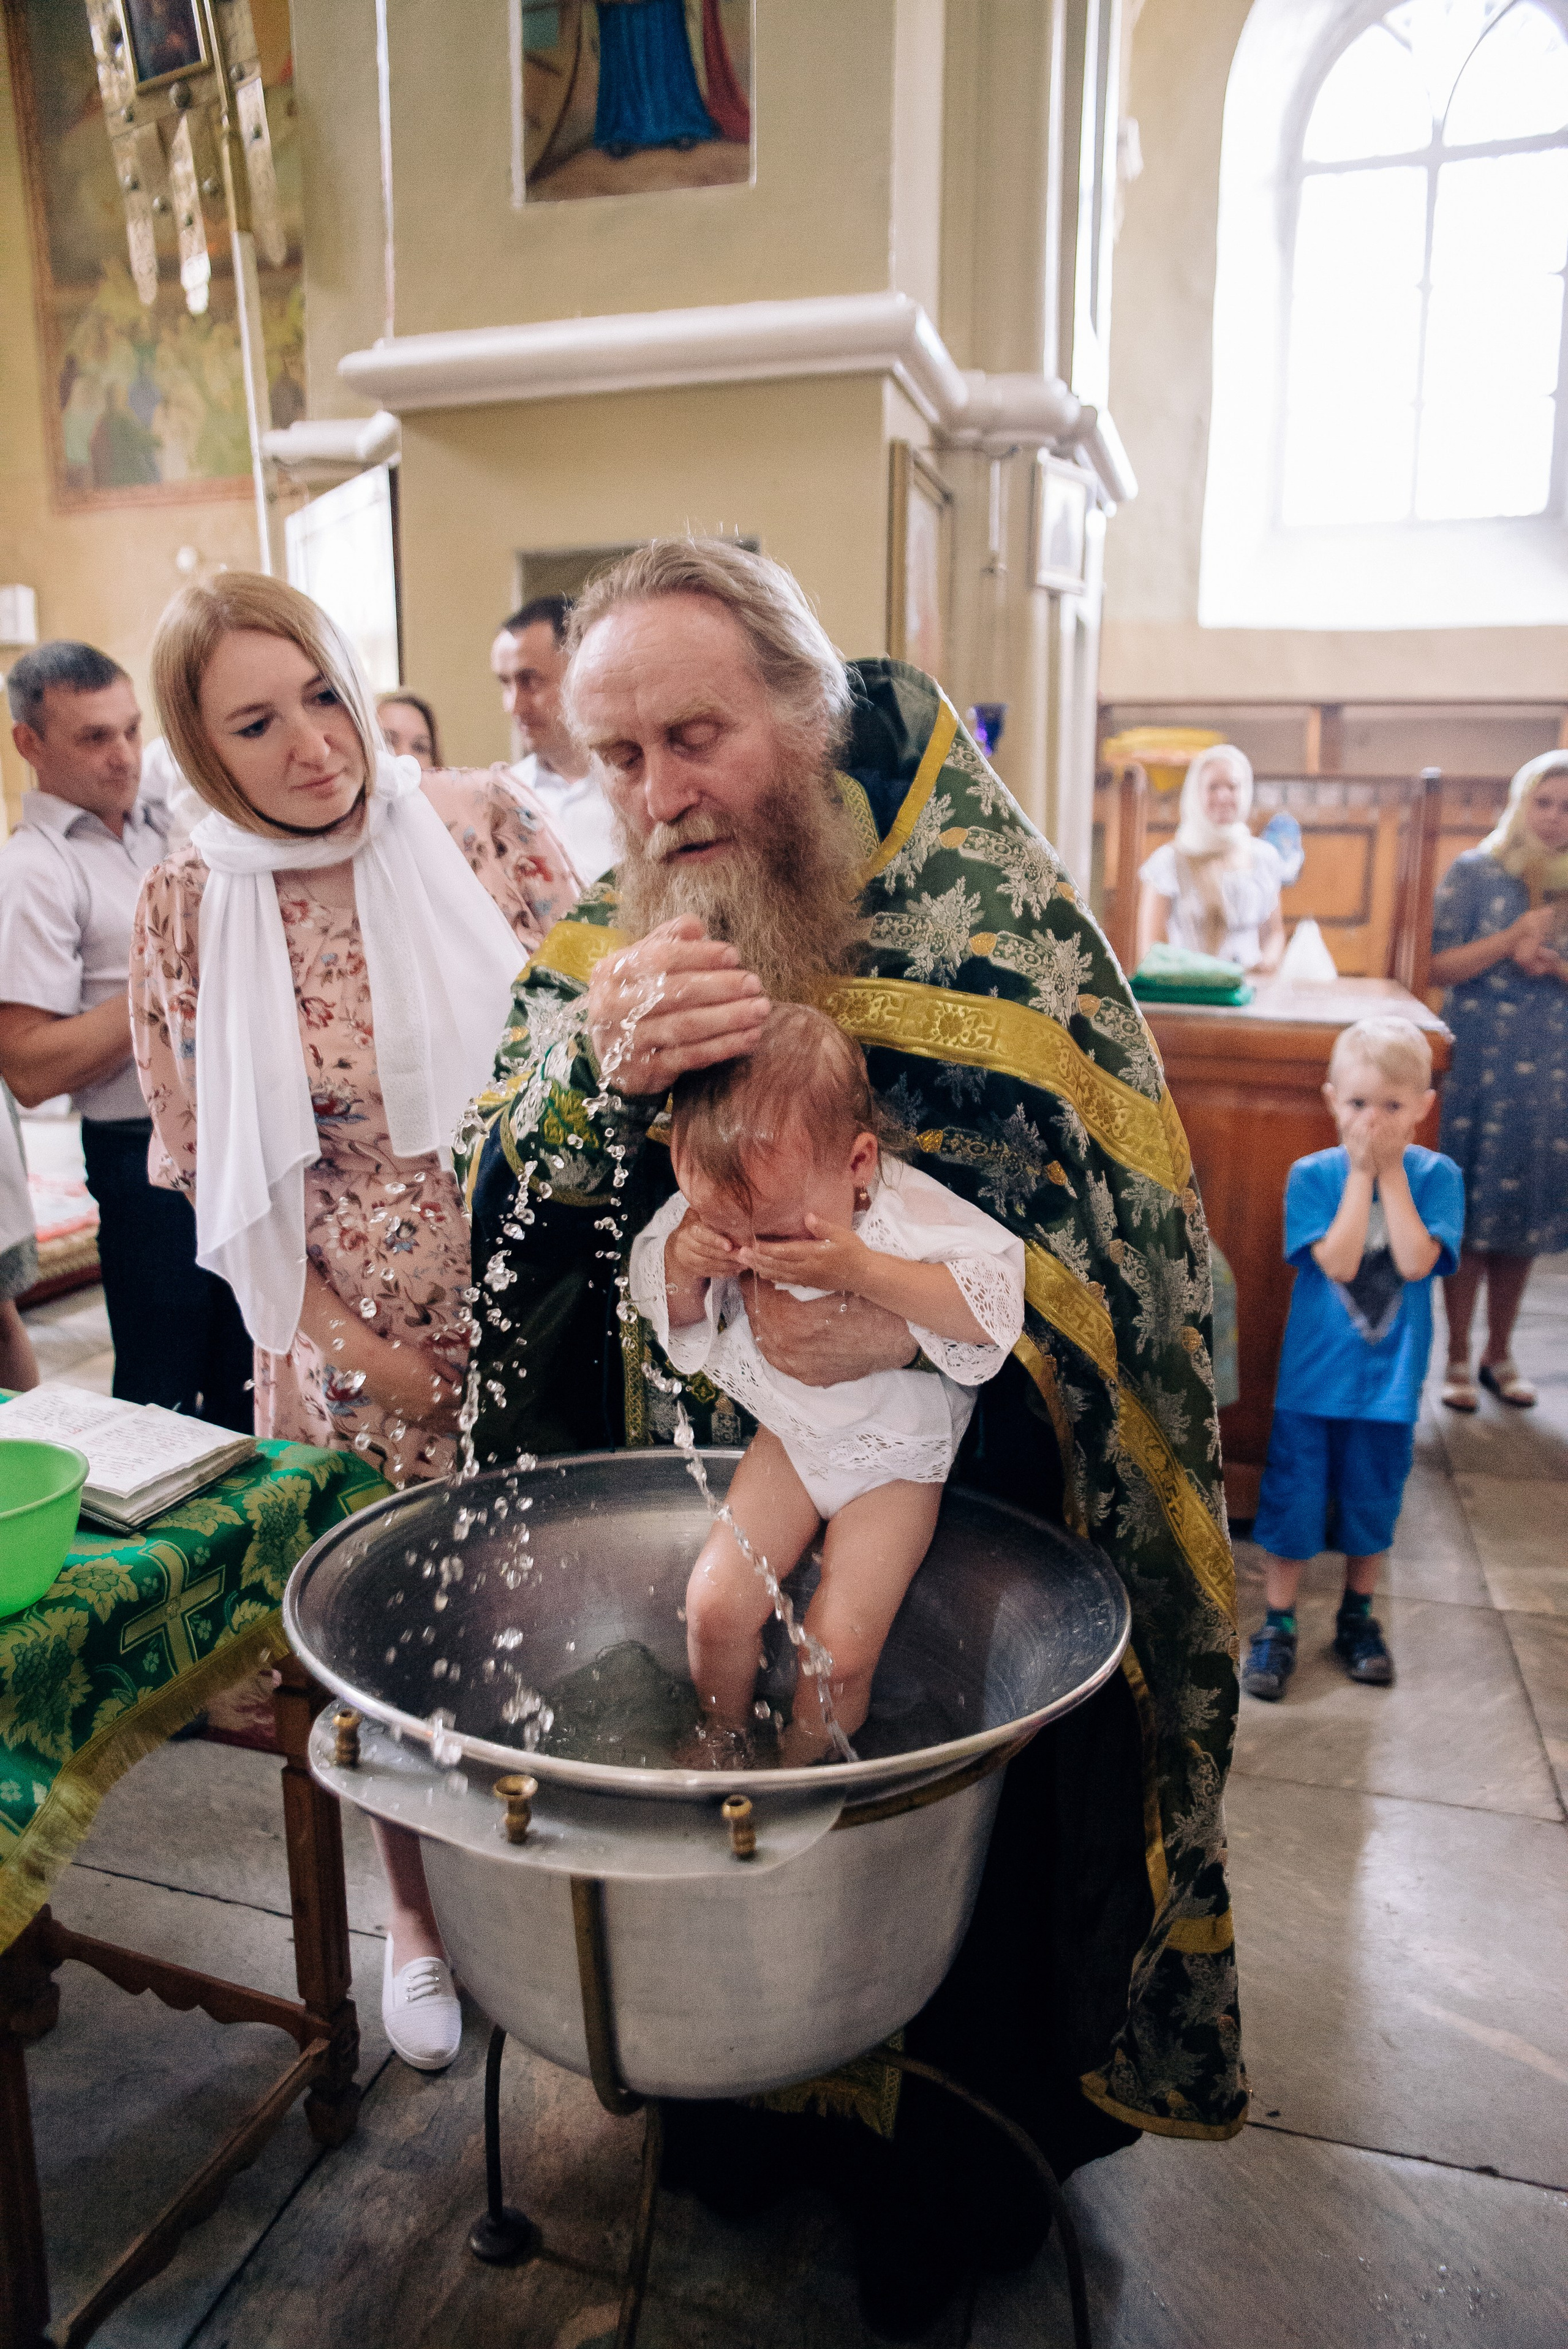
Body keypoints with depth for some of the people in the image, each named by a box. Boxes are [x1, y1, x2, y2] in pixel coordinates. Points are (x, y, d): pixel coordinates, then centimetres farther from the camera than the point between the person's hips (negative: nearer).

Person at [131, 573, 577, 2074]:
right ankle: (415, 1910, 40)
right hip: (356, 1347, 0)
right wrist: (348, 1341, -6)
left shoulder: (485, 827, -7)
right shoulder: (187, 910, -6)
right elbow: (212, 1170, -1)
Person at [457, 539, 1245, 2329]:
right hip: (694, 1513, 4)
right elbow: (497, 1224, -9)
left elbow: (1130, 1235, -16)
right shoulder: (603, 942, -1)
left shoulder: (994, 920, -14)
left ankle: (949, 2176, 46)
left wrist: (933, 1312, -35)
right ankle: (740, 2099, 52)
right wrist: (603, 1077, -30)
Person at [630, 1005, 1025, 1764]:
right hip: (790, 1437, 4)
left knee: (839, 1647, -9)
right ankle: (721, 1740, 31)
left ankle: (798, 1773, 22)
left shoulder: (908, 1215, -31)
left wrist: (863, 1271, -43)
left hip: (896, 1452, -4)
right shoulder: (714, 1213, -18)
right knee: (715, 1600, -1)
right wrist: (680, 1267, -30)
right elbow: (663, 1310, -5)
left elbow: (992, 1307, -34)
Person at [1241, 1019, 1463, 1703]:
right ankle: (1277, 1626, 22)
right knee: (1292, 1500, 6)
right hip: (1313, 1373, -1)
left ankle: (1357, 1617, 36)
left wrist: (1389, 1172, -19)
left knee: (1373, 1505, 16)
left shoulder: (1435, 1176, -6)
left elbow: (1415, 1262, -20)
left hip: (1390, 1377, 1)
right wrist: (1361, 1172, -19)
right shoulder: (1312, 1176, -8)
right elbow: (1338, 1262, -20)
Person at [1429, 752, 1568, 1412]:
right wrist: (1514, 937, -18)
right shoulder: (1474, 871, -2)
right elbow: (1438, 967, -7)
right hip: (1480, 1061, -3)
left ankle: (1499, 1354, 23)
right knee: (1470, 1215, 0)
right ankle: (1458, 1359, 12)